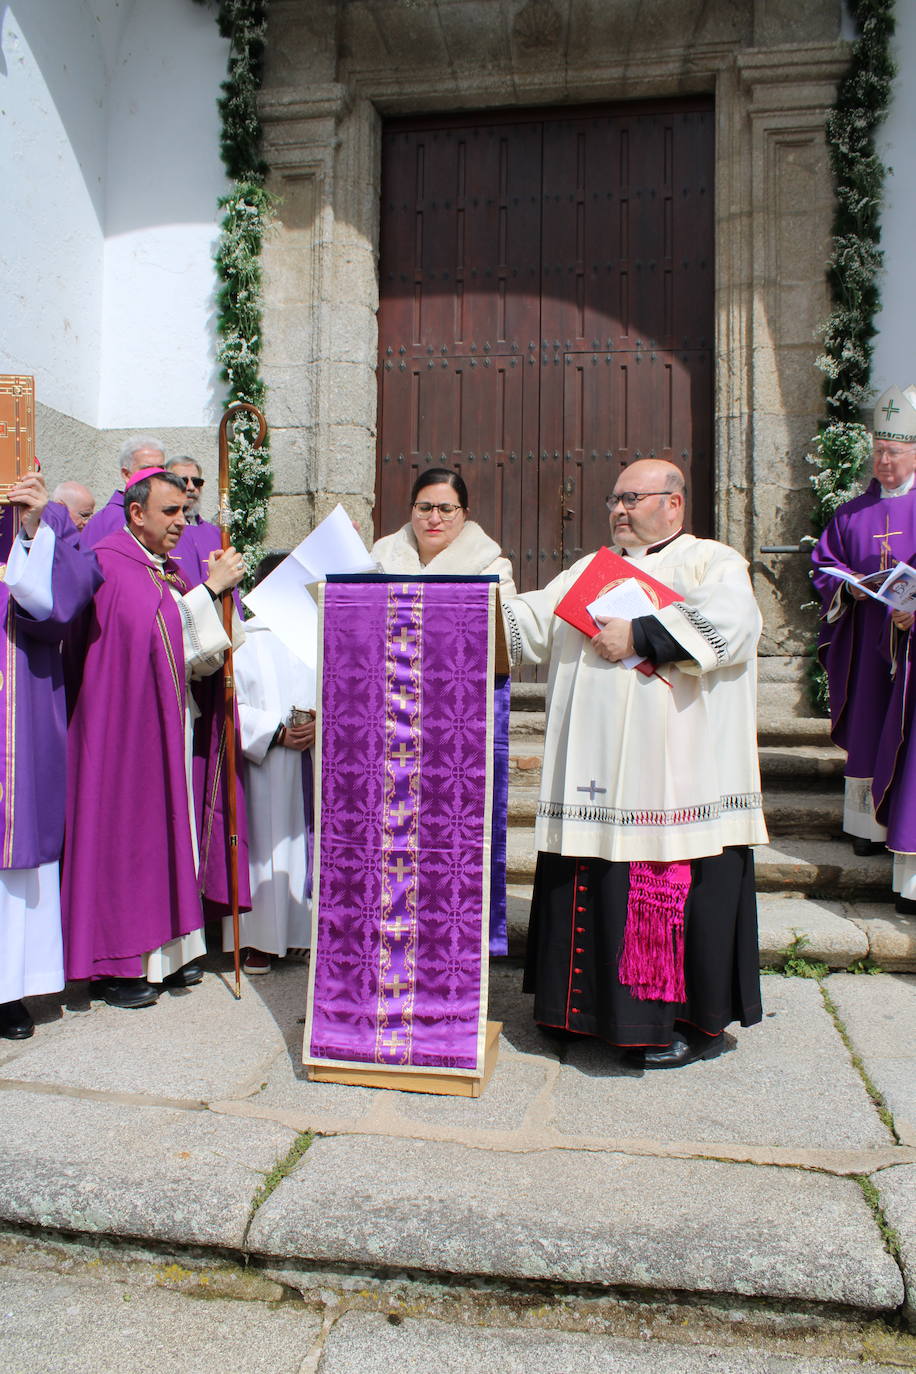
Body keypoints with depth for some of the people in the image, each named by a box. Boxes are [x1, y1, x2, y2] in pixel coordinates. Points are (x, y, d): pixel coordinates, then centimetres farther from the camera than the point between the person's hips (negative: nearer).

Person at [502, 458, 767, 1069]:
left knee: (675, 887, -2)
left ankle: (698, 1019, 14)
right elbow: (531, 625, 19)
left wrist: (639, 636, -14)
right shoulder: (591, 570, 22)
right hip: (596, 776, 6)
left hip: (673, 773, -5)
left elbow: (731, 628, -15)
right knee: (597, 889, 9)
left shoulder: (711, 562, 4)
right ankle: (593, 1003, 24)